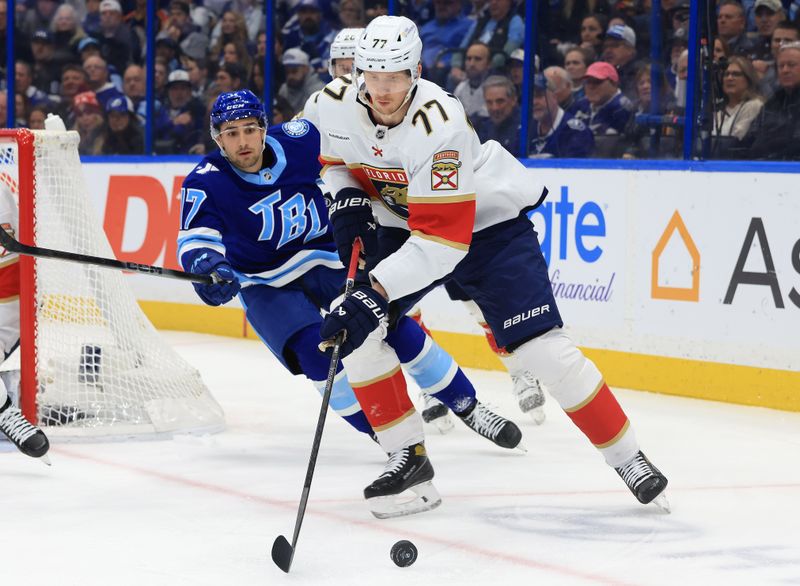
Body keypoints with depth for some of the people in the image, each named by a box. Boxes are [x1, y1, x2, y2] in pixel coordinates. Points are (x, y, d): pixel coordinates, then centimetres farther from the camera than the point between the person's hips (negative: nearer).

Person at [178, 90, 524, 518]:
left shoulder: (297, 142, -15)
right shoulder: (205, 184, -20)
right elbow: (196, 238, -34)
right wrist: (205, 264, -54)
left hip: (329, 258, 2)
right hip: (268, 285, -2)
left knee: (395, 327, -8)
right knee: (315, 351, -24)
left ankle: (467, 407, 13)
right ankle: (395, 441, -9)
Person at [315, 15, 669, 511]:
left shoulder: (438, 124, -35)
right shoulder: (336, 104, -16)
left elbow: (442, 240, -37)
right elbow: (337, 160, 10)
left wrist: (377, 293, -43)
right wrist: (347, 202, -12)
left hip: (486, 222, -6)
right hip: (400, 224, 6)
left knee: (542, 347, -14)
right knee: (354, 332, -11)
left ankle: (628, 457, -1)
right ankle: (409, 453, 5)